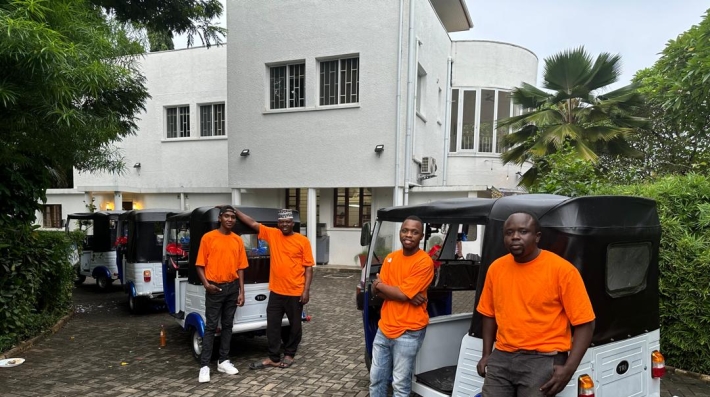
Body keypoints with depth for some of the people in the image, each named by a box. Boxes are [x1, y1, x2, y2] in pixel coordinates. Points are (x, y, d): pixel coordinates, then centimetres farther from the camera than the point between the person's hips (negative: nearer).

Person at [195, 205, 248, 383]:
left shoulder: (238, 240, 6)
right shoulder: (208, 237, -5)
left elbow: (240, 267, 8)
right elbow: (200, 265, -3)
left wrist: (241, 291, 4)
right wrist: (206, 284, -17)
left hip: (232, 287, 4)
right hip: (215, 288, -4)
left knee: (228, 325, 11)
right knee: (211, 326, -1)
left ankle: (223, 361, 23)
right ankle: (204, 365, 6)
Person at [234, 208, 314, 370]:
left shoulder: (303, 241, -7)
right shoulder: (272, 234, 3)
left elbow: (308, 267, -6)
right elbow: (252, 223, 7)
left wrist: (306, 290, -11)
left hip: (295, 292, -3)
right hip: (276, 291, 3)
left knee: (294, 325, 11)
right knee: (272, 325, 8)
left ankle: (289, 355, 29)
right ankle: (274, 358, 20)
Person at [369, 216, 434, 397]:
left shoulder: (424, 262, -15)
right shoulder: (390, 258, 6)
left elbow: (402, 294, -20)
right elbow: (376, 290, 0)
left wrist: (379, 284, -3)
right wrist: (404, 295, -16)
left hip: (408, 332, -6)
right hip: (384, 327, 6)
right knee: (376, 378, 16)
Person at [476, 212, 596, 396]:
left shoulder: (562, 269, -9)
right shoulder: (496, 268, 4)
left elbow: (585, 323, -8)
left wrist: (569, 367, -14)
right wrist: (487, 354, 9)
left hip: (543, 359, -4)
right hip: (501, 357, 4)